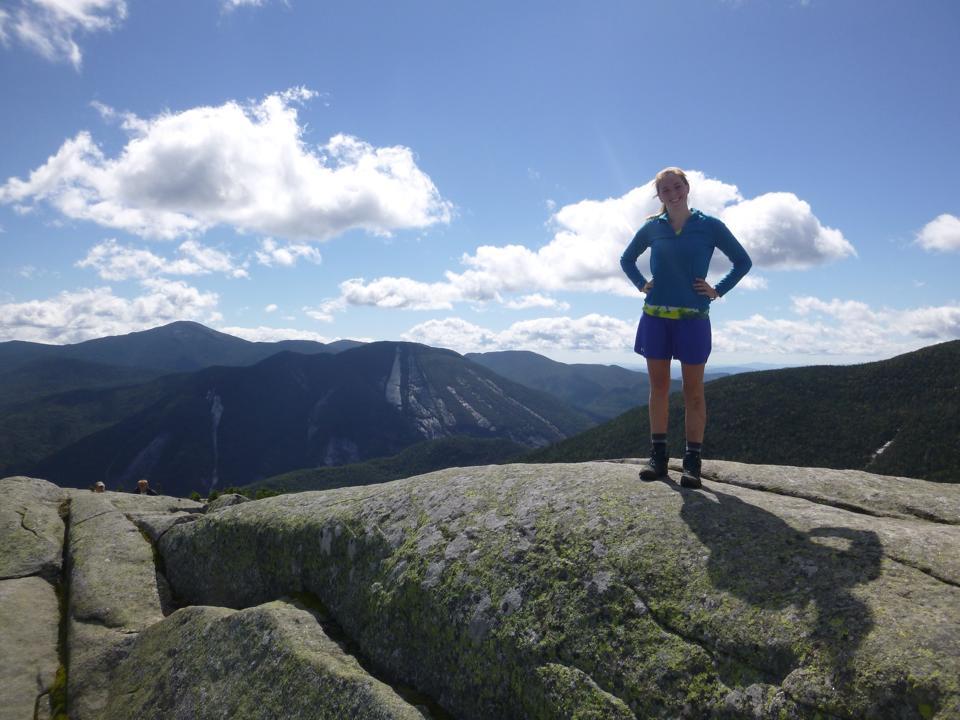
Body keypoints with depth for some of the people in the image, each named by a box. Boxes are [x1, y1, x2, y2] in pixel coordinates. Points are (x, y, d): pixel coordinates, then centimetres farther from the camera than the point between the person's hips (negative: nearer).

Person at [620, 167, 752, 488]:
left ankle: (692, 461, 4)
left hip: (693, 319, -2)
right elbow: (627, 260, 23)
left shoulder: (709, 226, 0)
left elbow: (743, 261, 9)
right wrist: (641, 284, 8)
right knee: (658, 387, 6)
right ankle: (658, 456, 12)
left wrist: (718, 290, -1)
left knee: (693, 392, 0)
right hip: (655, 317, 2)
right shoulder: (651, 228, 7)